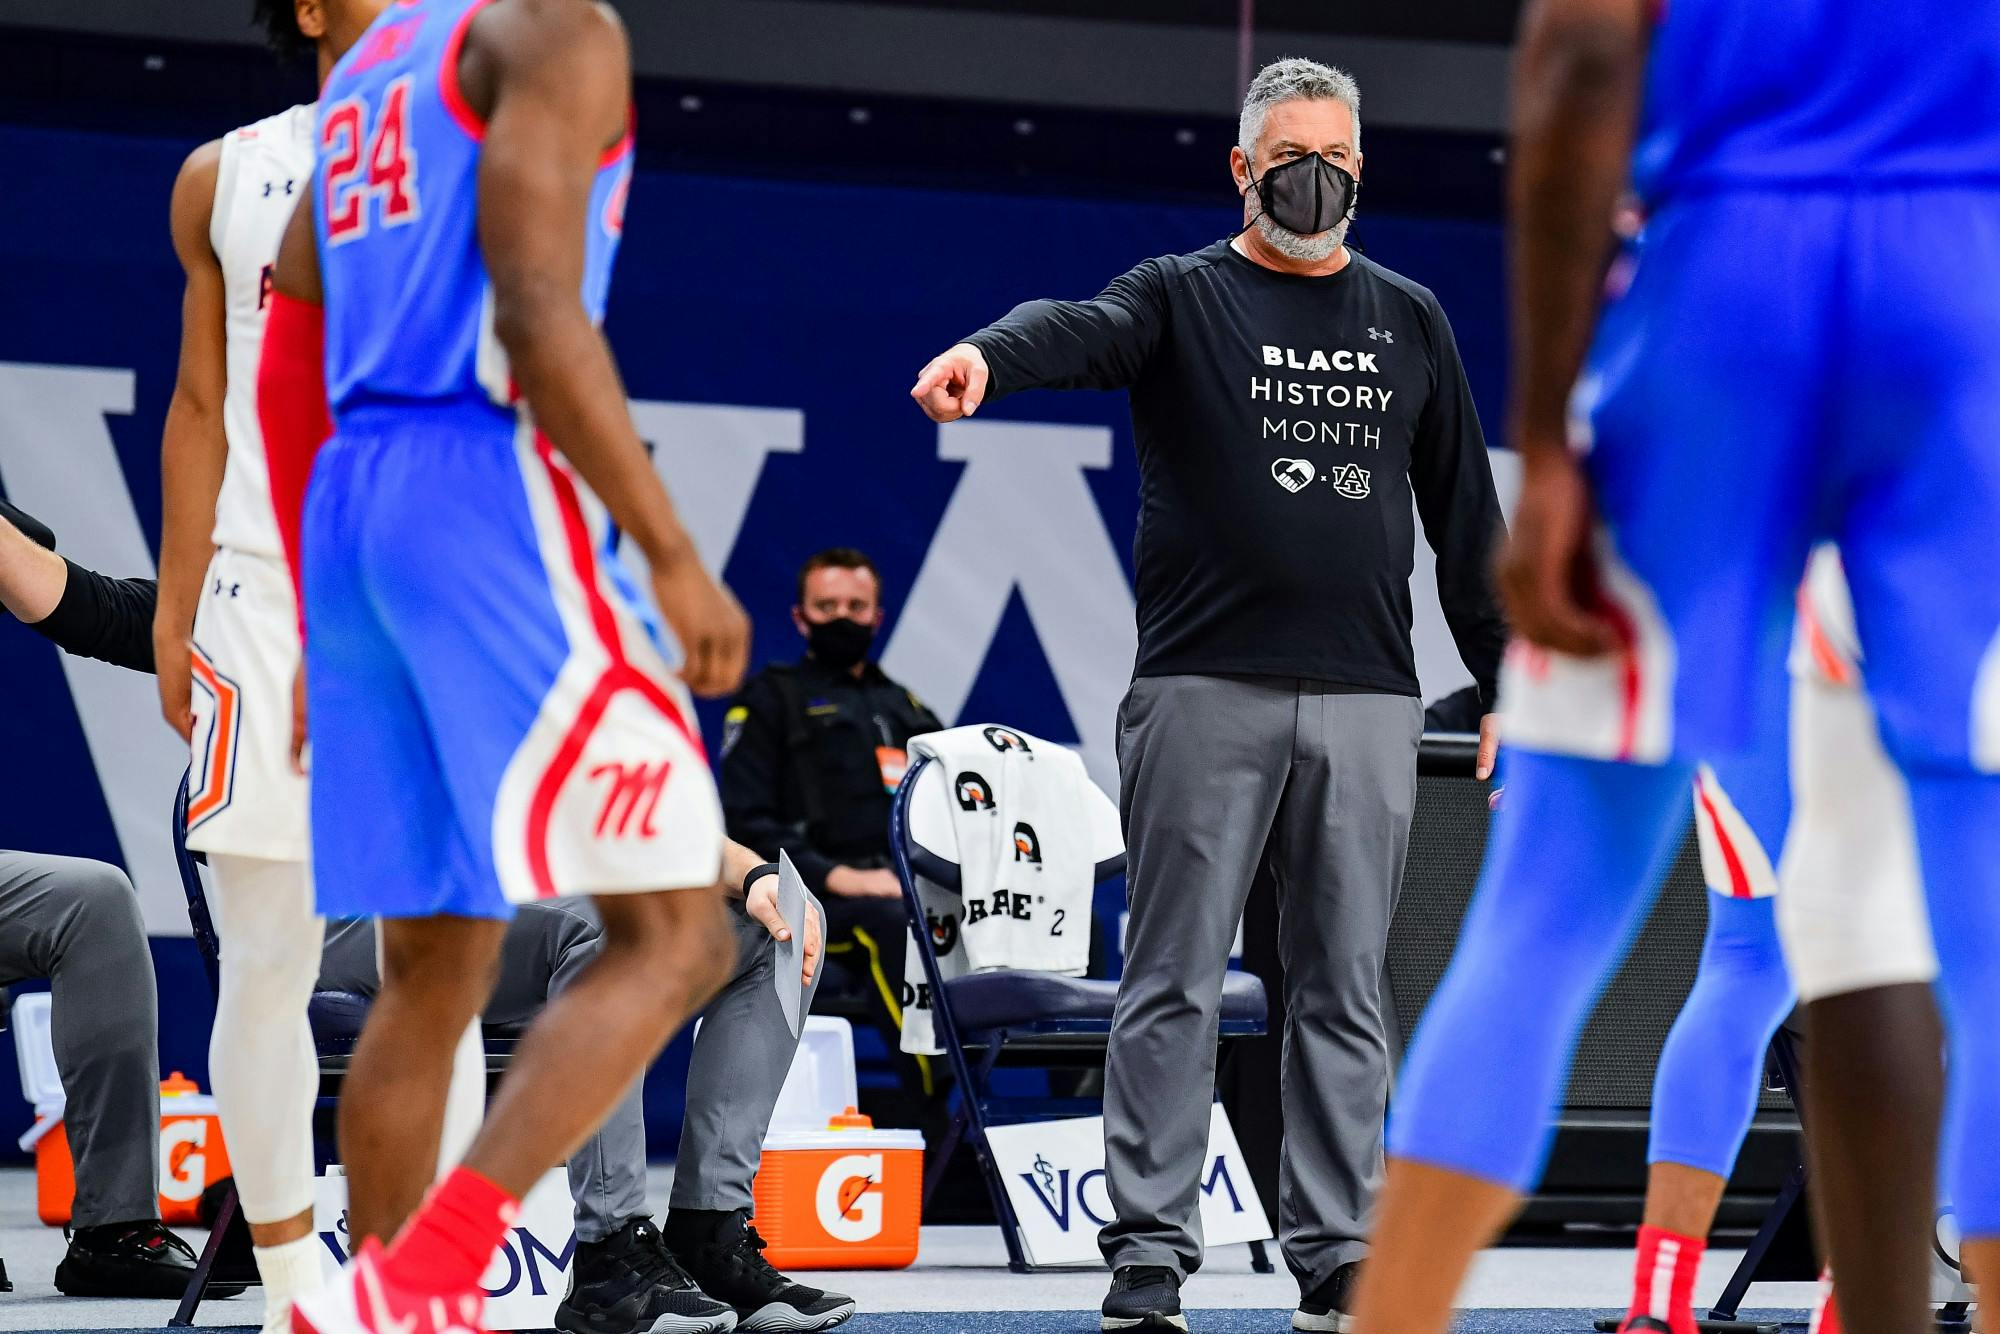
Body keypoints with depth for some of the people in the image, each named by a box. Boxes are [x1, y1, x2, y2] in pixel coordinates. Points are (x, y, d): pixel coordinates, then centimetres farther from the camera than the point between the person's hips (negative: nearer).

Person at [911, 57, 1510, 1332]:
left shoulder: (1410, 322, 15)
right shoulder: (1183, 298, 4)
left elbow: (1467, 516, 18)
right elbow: (1082, 330, -19)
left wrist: (1504, 685, 13)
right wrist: (988, 355, -42)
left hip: (1367, 701, 3)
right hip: (1205, 690, -3)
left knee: (1347, 996, 5)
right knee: (1175, 987, -3)